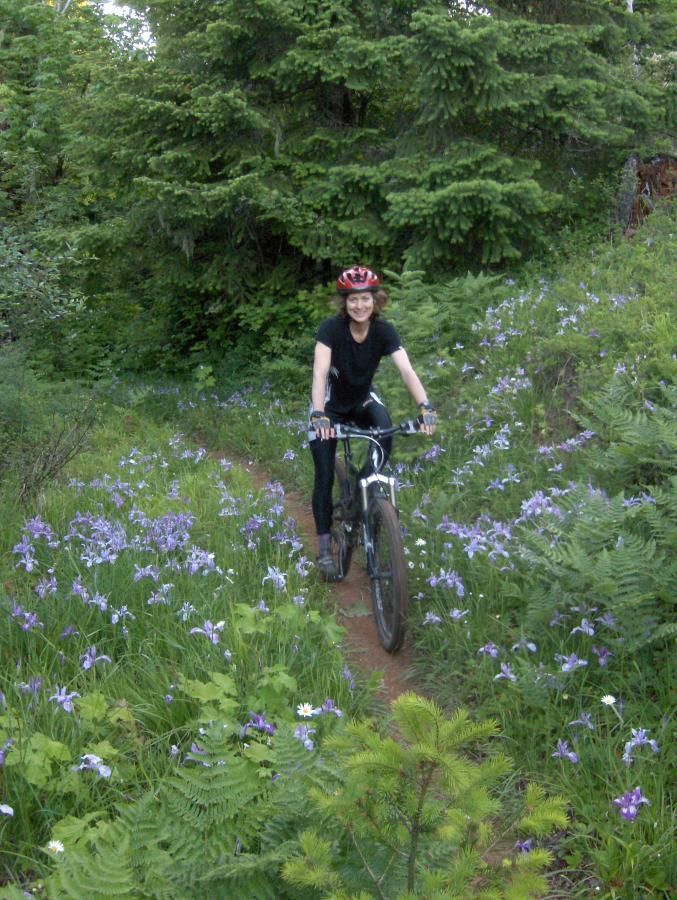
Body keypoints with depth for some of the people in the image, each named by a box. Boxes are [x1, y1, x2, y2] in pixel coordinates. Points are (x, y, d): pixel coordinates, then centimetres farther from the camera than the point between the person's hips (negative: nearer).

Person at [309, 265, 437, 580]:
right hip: (331, 405, -2)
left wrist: (425, 406, -47)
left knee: (385, 430, -30)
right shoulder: (331, 328, -26)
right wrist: (319, 415, -52)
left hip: (362, 400, 2)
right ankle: (324, 547, 2)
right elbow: (320, 372, -37)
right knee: (325, 476, -8)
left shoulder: (384, 331, -19)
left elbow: (407, 370, -30)